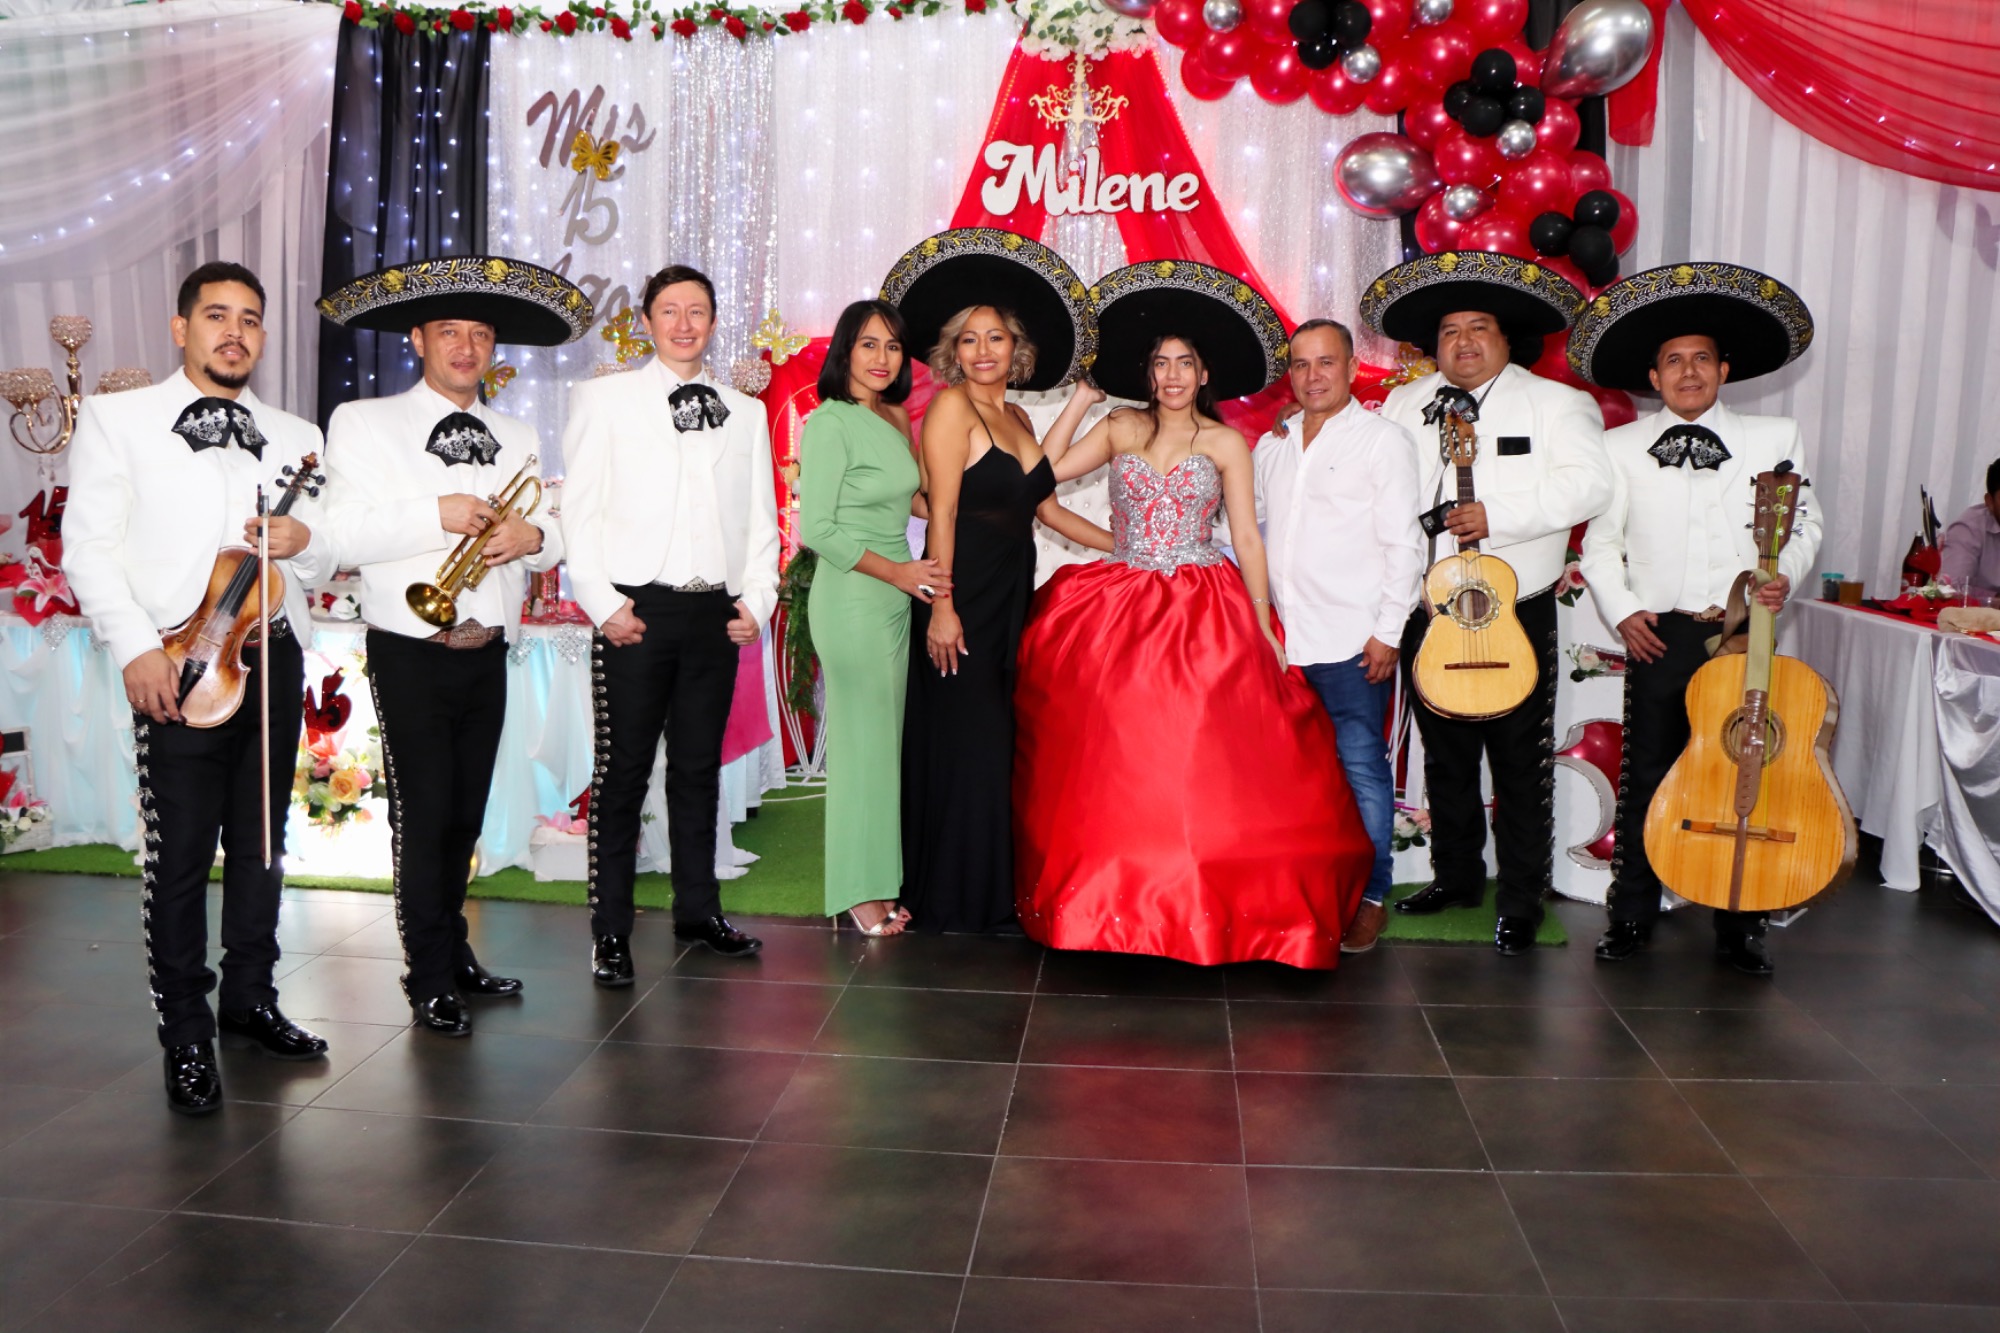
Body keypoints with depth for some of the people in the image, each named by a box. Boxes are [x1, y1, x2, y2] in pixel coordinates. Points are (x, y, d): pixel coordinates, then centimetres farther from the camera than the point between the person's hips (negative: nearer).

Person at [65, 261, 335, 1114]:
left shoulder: (295, 437, 15)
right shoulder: (116, 418, 5)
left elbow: (325, 563, 16)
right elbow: (87, 548, -2)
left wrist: (303, 542, -8)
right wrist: (137, 648, -13)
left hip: (272, 657, 4)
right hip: (177, 668, -4)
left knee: (261, 844, 12)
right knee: (180, 857, -2)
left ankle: (250, 998, 27)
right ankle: (187, 1037, 10)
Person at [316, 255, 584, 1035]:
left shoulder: (518, 439, 15)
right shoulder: (363, 422, -1)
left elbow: (553, 542, 13)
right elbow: (339, 537, -12)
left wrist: (532, 536, -9)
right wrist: (436, 515, -22)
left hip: (487, 655, 5)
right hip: (411, 655, -5)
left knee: (466, 817, 13)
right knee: (424, 816, -3)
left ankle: (454, 954, 27)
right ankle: (432, 982, 9)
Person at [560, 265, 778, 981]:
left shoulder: (746, 412, 16)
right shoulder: (604, 398, 7)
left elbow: (761, 519, 15)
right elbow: (578, 508, 0)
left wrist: (758, 600, 2)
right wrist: (603, 601, -9)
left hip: (716, 612, 3)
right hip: (635, 609, -3)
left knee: (699, 766, 11)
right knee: (623, 768, -1)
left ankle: (698, 909, 23)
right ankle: (610, 929, 8)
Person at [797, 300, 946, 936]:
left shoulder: (893, 418, 13)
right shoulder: (831, 422, -10)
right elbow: (817, 530, -13)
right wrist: (896, 571, -13)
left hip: (894, 597, 8)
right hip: (851, 597, -8)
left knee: (884, 738, 10)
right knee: (862, 738, -2)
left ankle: (878, 881, 19)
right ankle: (860, 891, 8)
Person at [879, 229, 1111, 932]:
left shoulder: (1017, 416, 16)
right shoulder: (952, 405, -6)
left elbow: (1046, 506, 20)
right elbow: (942, 511, -13)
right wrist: (941, 606, -18)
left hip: (1012, 600, 7)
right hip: (963, 602, -7)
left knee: (1000, 748, 10)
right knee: (965, 748, -3)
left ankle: (994, 895, 19)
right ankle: (953, 901, 9)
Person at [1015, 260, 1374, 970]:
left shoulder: (1225, 444, 5)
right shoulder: (1121, 430, 9)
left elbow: (1247, 539, 2)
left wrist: (1265, 630, -4)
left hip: (1203, 615, -1)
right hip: (1120, 611, 2)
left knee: (1199, 763, -5)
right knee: (1118, 765, -1)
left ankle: (1198, 902, 6)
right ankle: (1118, 903, 10)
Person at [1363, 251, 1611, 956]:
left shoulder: (1555, 403, 1)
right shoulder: (1404, 405, 13)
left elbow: (1587, 484, -12)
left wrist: (1497, 516, -21)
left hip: (1515, 614, -4)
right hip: (1428, 614, 4)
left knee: (1520, 765, 0)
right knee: (1445, 756, 15)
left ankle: (1521, 903, 12)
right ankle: (1456, 876, 30)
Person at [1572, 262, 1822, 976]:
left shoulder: (1775, 437, 9)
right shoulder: (1622, 448, 8)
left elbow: (1804, 523, 11)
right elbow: (1601, 541, 9)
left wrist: (1785, 573, -8)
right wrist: (1622, 611, -3)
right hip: (1658, 634, 0)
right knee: (1645, 779, 3)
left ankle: (1741, 927, 17)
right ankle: (1631, 916, 16)